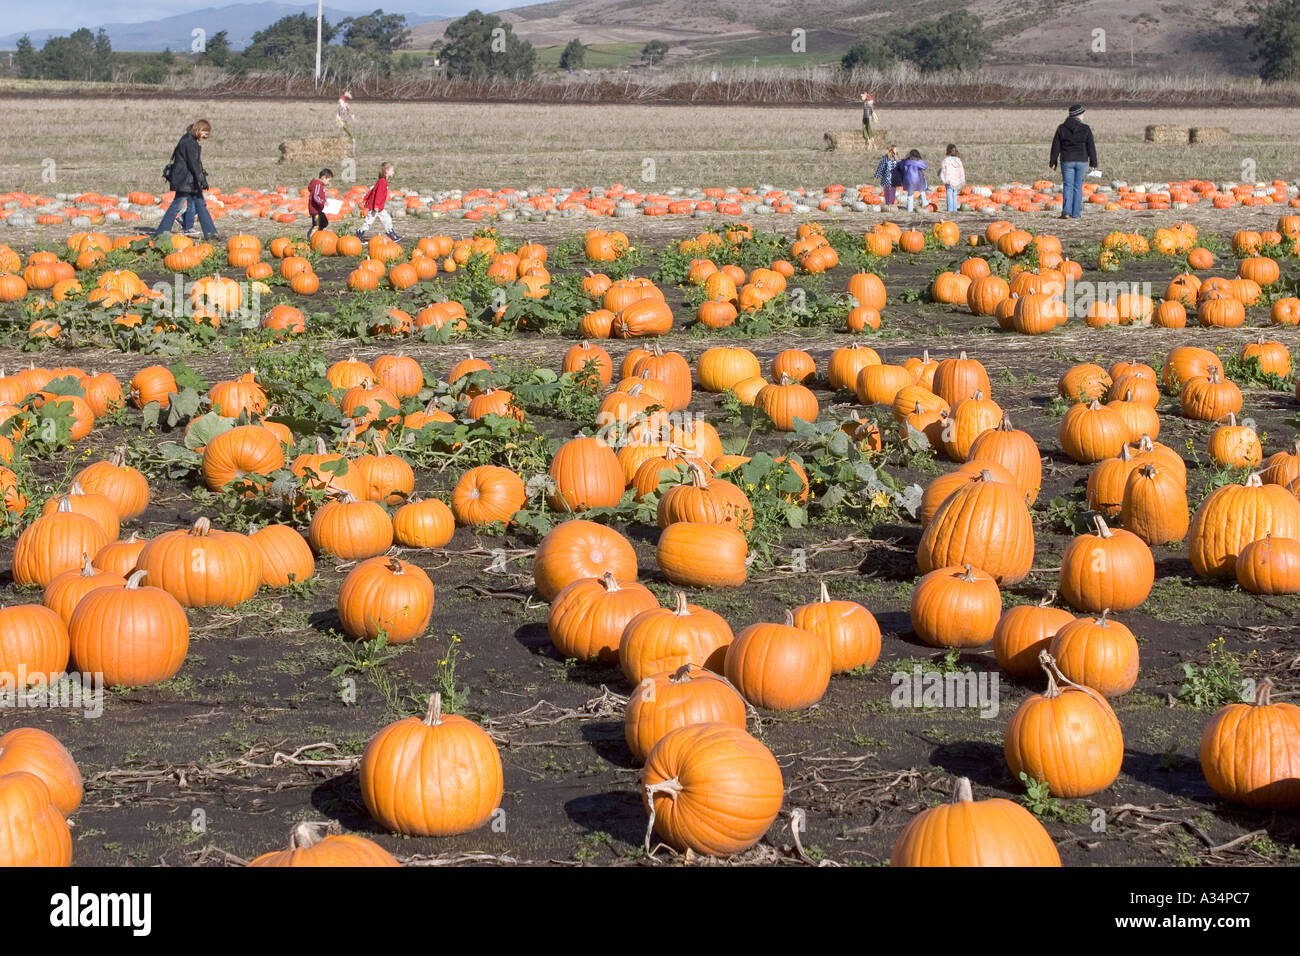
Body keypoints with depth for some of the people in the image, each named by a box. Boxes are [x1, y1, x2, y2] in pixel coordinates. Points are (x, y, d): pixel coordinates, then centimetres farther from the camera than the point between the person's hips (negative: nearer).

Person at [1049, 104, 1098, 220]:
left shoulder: (1061, 128, -1)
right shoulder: (1085, 129, -3)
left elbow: (1056, 147, 2)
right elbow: (1091, 147, 1)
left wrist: (1053, 162, 8)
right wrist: (1093, 163, 9)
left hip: (1067, 161, 0)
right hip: (1081, 161, 0)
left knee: (1067, 186, 0)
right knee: (1078, 187, 8)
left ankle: (1066, 212, -14)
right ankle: (1076, 213, 9)